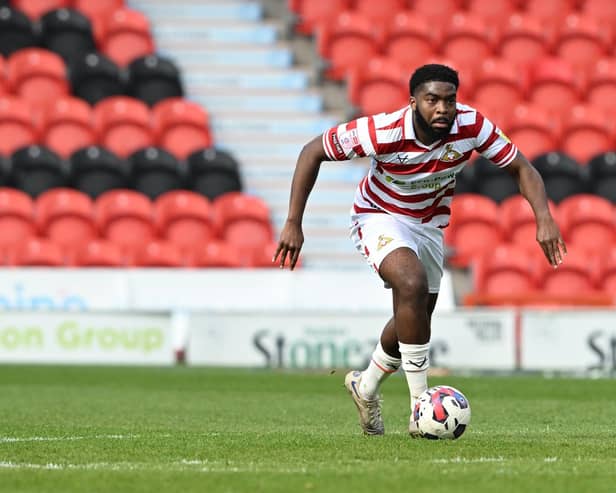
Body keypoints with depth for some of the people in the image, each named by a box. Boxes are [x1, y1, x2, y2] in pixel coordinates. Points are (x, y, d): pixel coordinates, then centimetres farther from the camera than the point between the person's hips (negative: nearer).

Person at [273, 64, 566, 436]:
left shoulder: (471, 125, -24)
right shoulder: (382, 132, -31)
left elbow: (521, 167, -15)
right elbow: (313, 151, -19)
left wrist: (544, 218, -32)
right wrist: (293, 223, -21)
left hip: (429, 225, 5)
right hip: (379, 217, -5)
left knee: (416, 318, 15)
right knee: (412, 284, -32)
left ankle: (366, 386, 46)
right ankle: (421, 407, -25)